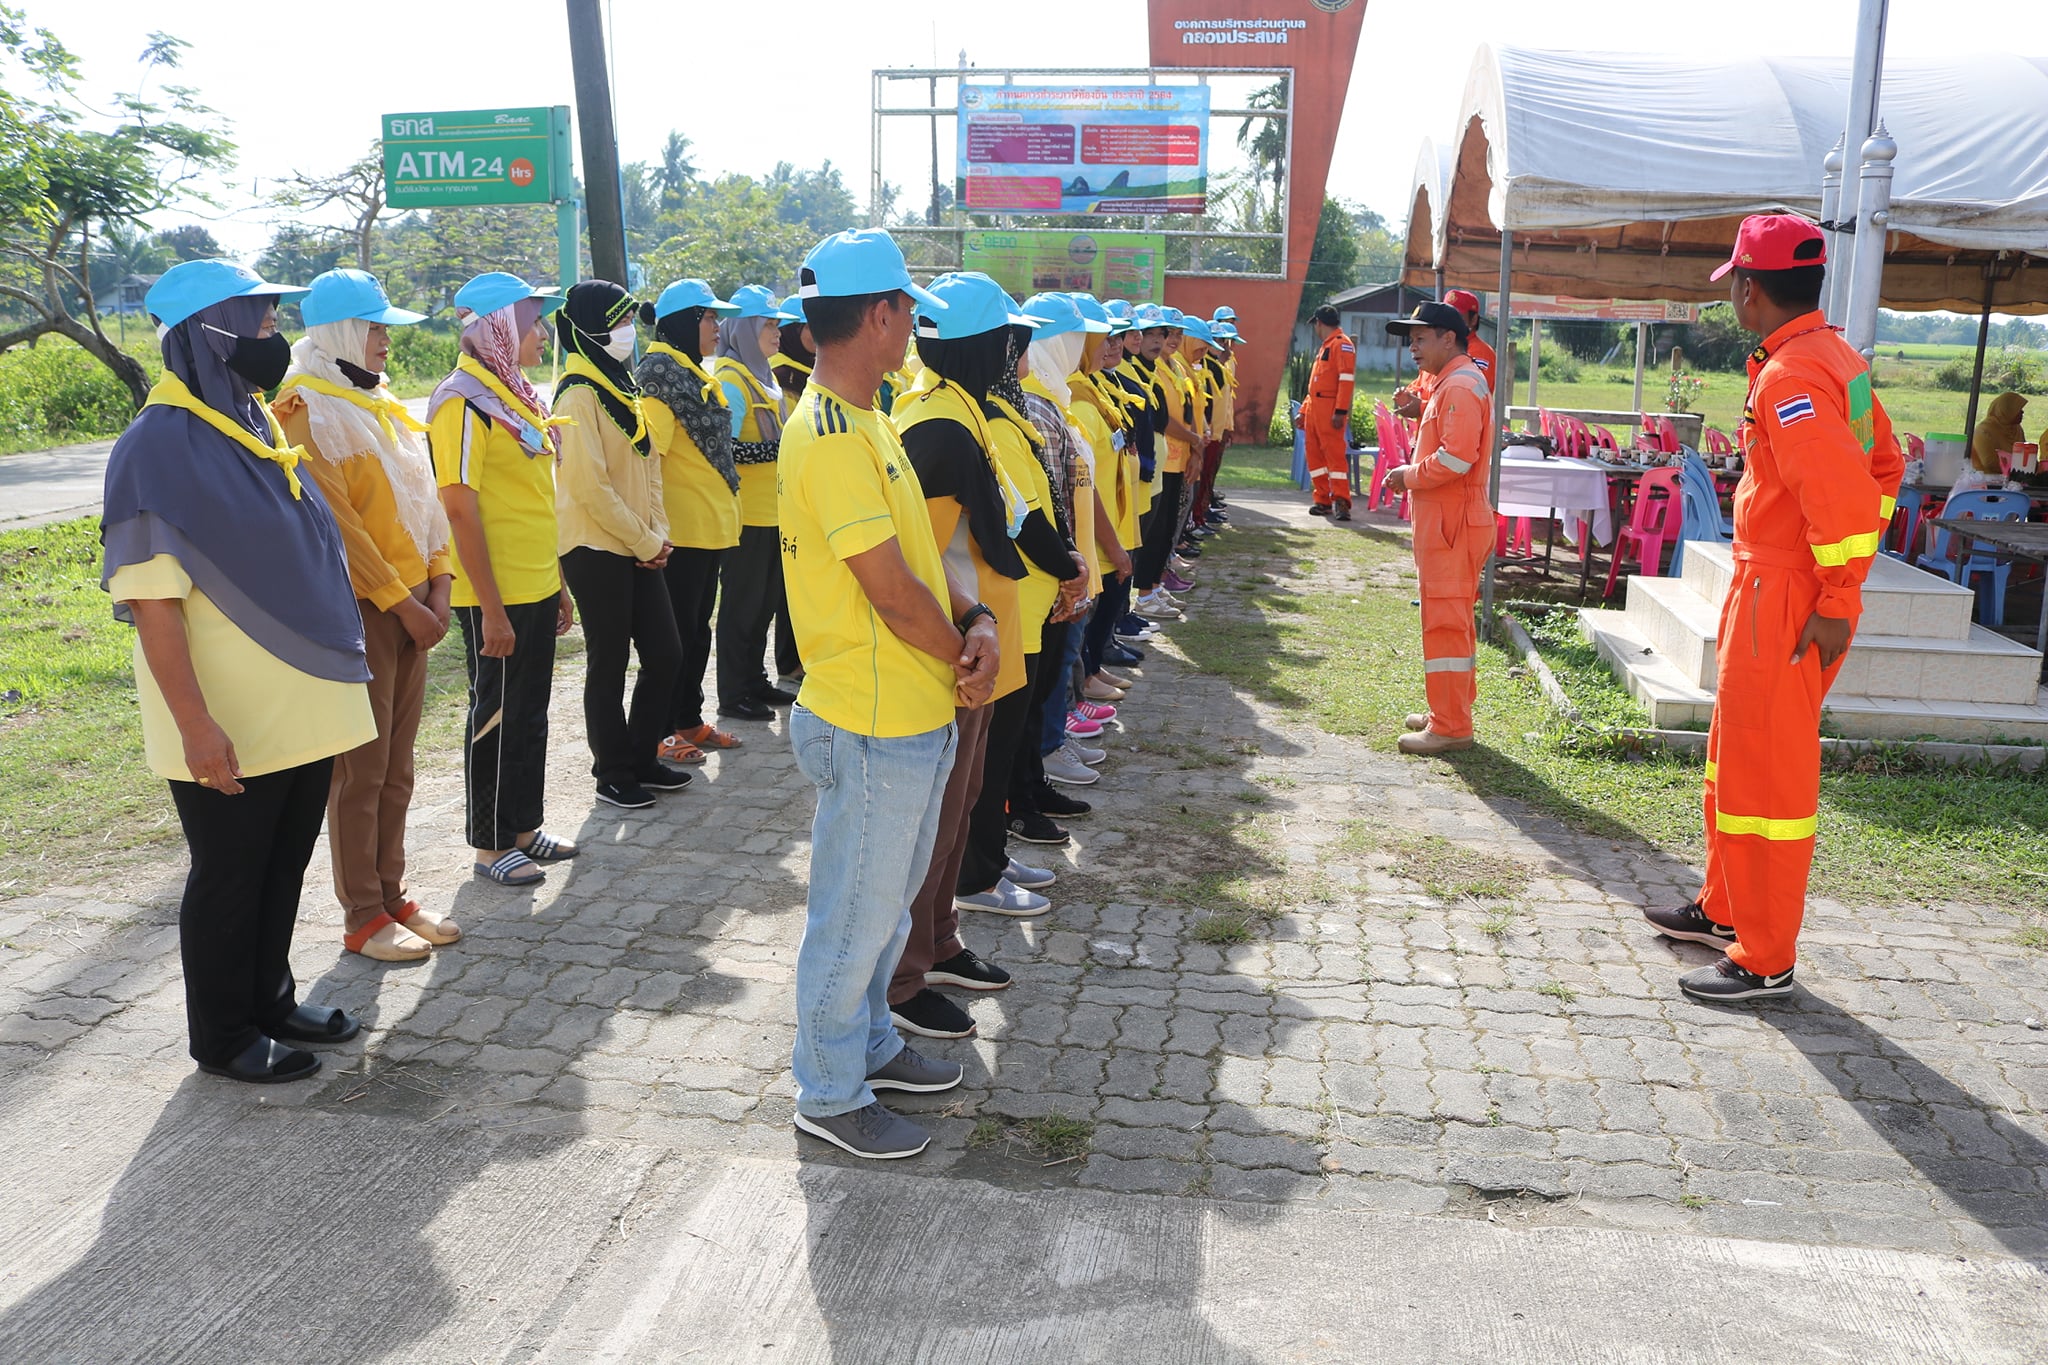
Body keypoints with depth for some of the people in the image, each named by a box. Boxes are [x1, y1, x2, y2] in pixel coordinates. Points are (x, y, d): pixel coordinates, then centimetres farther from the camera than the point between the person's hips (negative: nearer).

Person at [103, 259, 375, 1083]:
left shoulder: (254, 426, 9)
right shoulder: (158, 448, -16)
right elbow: (151, 600, -20)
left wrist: (335, 675, 17)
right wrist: (195, 724, -24)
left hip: (301, 709, 8)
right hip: (227, 728, -8)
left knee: (283, 867, 18)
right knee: (228, 878, 7)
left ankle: (270, 999, 35)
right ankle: (224, 1038, 23)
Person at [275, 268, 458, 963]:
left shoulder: (381, 404, 15)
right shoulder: (308, 409, -10)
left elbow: (423, 501, 14)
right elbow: (336, 519, -15)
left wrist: (436, 586, 2)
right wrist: (402, 602, -15)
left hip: (411, 600, 8)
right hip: (358, 606, -8)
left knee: (396, 766, 12)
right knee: (360, 768, -1)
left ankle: (391, 896, 22)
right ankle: (363, 918, 9)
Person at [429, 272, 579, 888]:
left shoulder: (517, 394, 13)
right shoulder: (464, 401, -15)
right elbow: (461, 511, -19)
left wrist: (557, 582, 17)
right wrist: (490, 608, -20)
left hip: (536, 587, 8)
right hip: (497, 595, -8)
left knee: (530, 711, 16)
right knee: (496, 715, 3)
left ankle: (524, 827, 28)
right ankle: (490, 845, 16)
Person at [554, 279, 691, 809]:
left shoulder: (624, 386, 13)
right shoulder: (578, 395, -14)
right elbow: (590, 487, -20)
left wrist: (658, 534, 2)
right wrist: (645, 543, -14)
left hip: (639, 548, 8)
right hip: (596, 550, -8)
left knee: (665, 655, 10)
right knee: (608, 665, 1)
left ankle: (642, 758, 25)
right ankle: (613, 774, 14)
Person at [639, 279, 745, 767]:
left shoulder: (694, 373, 16)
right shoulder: (661, 372, -14)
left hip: (709, 524, 9)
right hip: (680, 529, -9)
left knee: (698, 628, 16)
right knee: (676, 632, -2)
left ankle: (689, 718, 26)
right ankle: (660, 732, 8)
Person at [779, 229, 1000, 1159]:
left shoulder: (864, 424, 12)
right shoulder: (832, 436, -22)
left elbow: (921, 548, 12)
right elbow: (889, 587, -23)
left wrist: (974, 622, -6)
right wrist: (963, 657, -8)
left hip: (915, 716, 10)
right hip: (873, 725, -10)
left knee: (887, 899, 23)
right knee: (855, 914, 5)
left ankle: (868, 1044, 42)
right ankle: (830, 1094, 22)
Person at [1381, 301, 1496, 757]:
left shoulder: (1461, 386, -16)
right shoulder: (1450, 383, 18)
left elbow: (1455, 459, -25)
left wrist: (1408, 475, -12)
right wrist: (1412, 472, 10)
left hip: (1453, 523, -11)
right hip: (1445, 520, 11)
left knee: (1445, 621, -7)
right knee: (1452, 620, 16)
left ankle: (1450, 727, -3)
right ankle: (1451, 712, 26)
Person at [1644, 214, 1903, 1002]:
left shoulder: (1790, 376, -20)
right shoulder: (1835, 358, 12)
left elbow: (1845, 494, -29)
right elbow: (1883, 465, 18)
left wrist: (1837, 601, -21)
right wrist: (1841, 577, 17)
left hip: (1782, 606, -10)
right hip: (1769, 590, 10)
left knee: (1764, 777, -2)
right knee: (1733, 758, 21)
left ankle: (1766, 961, 9)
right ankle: (1726, 911, 36)